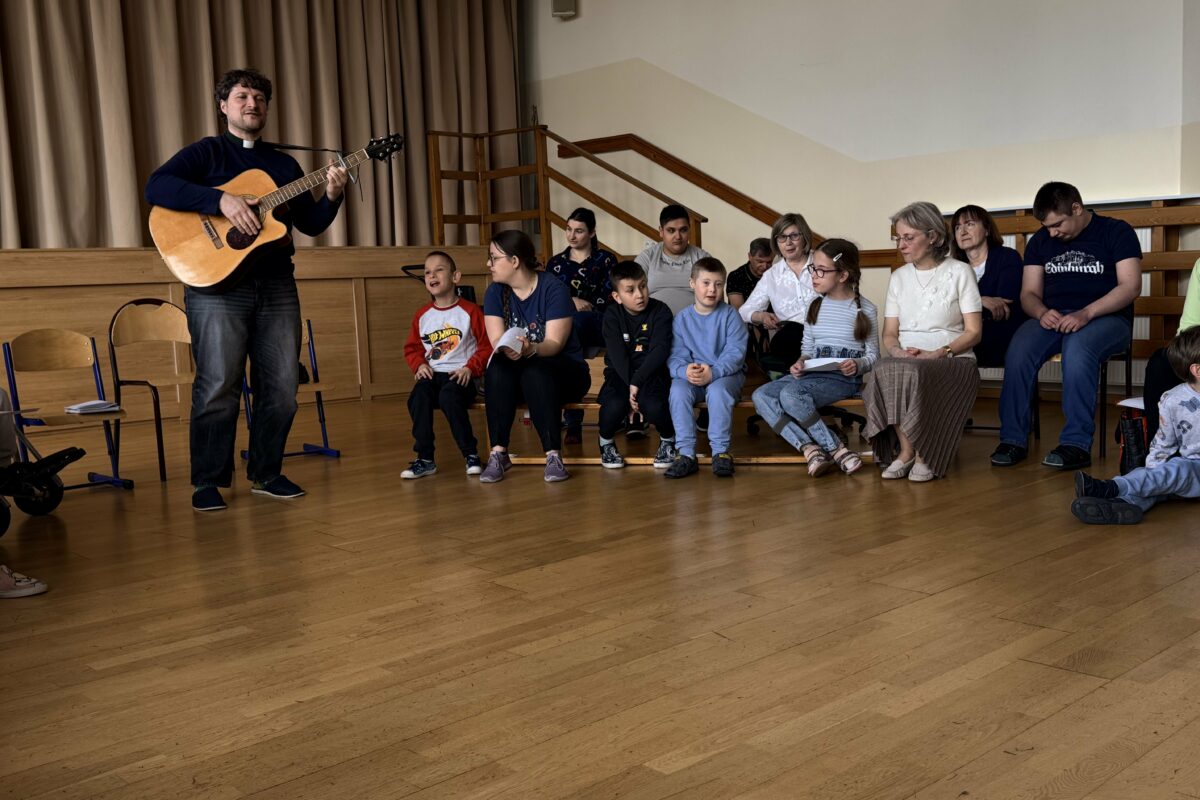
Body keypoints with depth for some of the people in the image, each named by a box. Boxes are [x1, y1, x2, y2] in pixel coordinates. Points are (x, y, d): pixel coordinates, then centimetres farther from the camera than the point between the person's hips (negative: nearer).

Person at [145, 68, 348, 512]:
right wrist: (221, 199, -23)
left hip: (277, 283, 5)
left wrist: (332, 197, -5)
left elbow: (310, 223, 15)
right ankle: (208, 482, 4)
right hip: (217, 281, -5)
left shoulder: (284, 163, 20)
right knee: (218, 386, -8)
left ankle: (266, 473, 18)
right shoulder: (207, 152, 5)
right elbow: (156, 187, -12)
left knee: (281, 387, 3)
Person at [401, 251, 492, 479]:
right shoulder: (422, 315, 12)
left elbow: (486, 345, 0)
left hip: (461, 375, -4)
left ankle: (471, 454, -18)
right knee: (418, 396, -29)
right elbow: (412, 347, 20)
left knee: (449, 396, -36)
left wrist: (471, 368, -13)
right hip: (432, 374, 4)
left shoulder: (470, 311, 1)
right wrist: (419, 365, -1)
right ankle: (425, 459, -19)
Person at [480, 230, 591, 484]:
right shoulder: (495, 292, 1)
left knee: (536, 371, -36)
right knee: (497, 369, -29)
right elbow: (496, 339, -10)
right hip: (518, 371, 4)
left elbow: (554, 343, -21)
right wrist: (508, 349, -33)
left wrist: (531, 349, -42)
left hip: (565, 371, -3)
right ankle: (498, 453, -28)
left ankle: (553, 455, -34)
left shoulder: (554, 289, -13)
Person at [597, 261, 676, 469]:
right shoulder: (612, 315, -2)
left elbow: (660, 350, -17)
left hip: (651, 372, -1)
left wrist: (637, 382, -27)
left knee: (653, 405, -32)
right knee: (615, 404, -31)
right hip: (621, 373, 1)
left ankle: (668, 440, 2)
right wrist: (630, 384, -26)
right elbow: (618, 355, -13)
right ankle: (606, 442, 3)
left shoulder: (660, 311, -5)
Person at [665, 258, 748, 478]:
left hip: (726, 374, -2)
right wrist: (685, 370, -29)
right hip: (691, 376, 2)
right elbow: (675, 356, -4)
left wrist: (713, 372, -30)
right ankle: (686, 454, -24)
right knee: (677, 389, -28)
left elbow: (735, 353, -13)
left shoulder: (730, 315, -3)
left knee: (717, 390, -35)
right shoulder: (681, 318, 3)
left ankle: (721, 451, -22)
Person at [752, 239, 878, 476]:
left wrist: (858, 365, -18)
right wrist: (801, 363, -4)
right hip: (812, 374, 6)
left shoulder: (864, 309, 1)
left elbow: (873, 354, 3)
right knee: (761, 395, -21)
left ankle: (820, 448, -22)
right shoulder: (816, 306, 16)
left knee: (791, 394, -34)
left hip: (844, 378, -6)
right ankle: (810, 449, -30)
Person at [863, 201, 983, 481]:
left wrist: (937, 353, -16)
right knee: (885, 371, -34)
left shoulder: (959, 272, 5)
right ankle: (906, 450, -22)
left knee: (913, 373, -37)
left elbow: (973, 332, -1)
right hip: (905, 358, 3)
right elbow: (889, 333, 14)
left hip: (952, 360, -3)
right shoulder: (899, 277, 18)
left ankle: (924, 455, -19)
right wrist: (896, 350, -10)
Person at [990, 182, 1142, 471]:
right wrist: (1042, 312, -14)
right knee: (1017, 351, -29)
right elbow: (1029, 293, 11)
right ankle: (1013, 439, -22)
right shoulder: (1040, 241, 14)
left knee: (1077, 347, -38)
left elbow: (1131, 285, -8)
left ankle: (1077, 444, -35)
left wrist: (1086, 313, -23)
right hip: (1053, 317, 4)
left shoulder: (1116, 231, 2)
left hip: (1105, 317, -4)